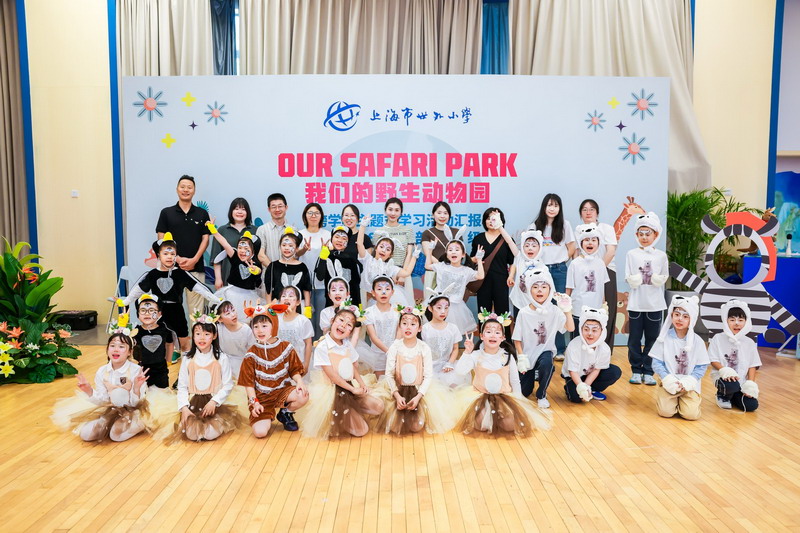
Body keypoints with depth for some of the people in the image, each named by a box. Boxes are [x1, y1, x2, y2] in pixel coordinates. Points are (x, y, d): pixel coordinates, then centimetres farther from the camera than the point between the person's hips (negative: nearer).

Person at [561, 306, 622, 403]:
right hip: (574, 377, -4)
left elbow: (596, 369, -15)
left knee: (616, 372, -16)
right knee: (576, 396, -29)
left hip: (590, 375, 4)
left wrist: (586, 387, -25)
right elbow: (573, 371, -25)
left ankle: (592, 390, 0)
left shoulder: (605, 349, -22)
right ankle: (568, 386, 7)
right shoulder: (573, 346, -31)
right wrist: (582, 387, -38)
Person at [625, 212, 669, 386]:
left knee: (652, 339, 6)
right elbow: (628, 278, 2)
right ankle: (636, 370, 15)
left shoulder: (661, 256, 5)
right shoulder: (631, 254, 3)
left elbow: (664, 278, 7)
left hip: (655, 304, 1)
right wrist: (632, 281, -20)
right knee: (634, 339, 4)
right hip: (636, 303, 0)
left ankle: (648, 371, 16)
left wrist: (659, 280, -14)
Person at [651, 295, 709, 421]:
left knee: (691, 414, -18)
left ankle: (695, 399, 16)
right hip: (669, 383, 0)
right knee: (665, 411, -18)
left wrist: (687, 382, -14)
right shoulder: (665, 337, -2)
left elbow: (702, 367, 0)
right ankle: (674, 400, 16)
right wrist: (668, 380, -15)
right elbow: (657, 363, -1)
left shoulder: (697, 341, -1)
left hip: (689, 385, 0)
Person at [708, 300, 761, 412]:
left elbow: (752, 366, 7)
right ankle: (722, 395, 1)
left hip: (742, 381, 4)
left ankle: (731, 396, 19)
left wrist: (750, 384, -6)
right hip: (722, 377, -4)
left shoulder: (749, 343, 6)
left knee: (751, 405, -15)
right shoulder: (718, 339, -2)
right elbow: (714, 361, -3)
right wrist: (725, 371, -21)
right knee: (732, 385, -37)